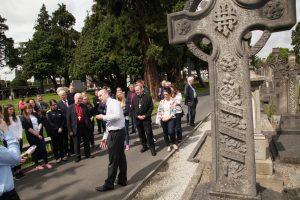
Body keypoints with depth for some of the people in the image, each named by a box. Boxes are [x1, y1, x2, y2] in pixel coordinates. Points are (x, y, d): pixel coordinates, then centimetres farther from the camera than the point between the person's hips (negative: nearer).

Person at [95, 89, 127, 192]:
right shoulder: (108, 105, 17)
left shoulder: (114, 102, -11)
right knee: (120, 157, 17)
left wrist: (103, 117, -18)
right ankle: (122, 180, 28)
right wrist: (105, 137, 17)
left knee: (113, 160, 1)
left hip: (116, 133, -10)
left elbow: (117, 116, -28)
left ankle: (109, 184, 13)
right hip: (115, 133, 10)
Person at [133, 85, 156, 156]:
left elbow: (151, 107, -5)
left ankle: (152, 147, 7)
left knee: (149, 133, -4)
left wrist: (145, 115, -13)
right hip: (138, 119, 4)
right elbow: (133, 108, 6)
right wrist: (137, 116, -7)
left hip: (146, 118, -4)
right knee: (141, 133, 11)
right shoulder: (134, 98, 6)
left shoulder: (147, 97, -4)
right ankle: (144, 146, 26)